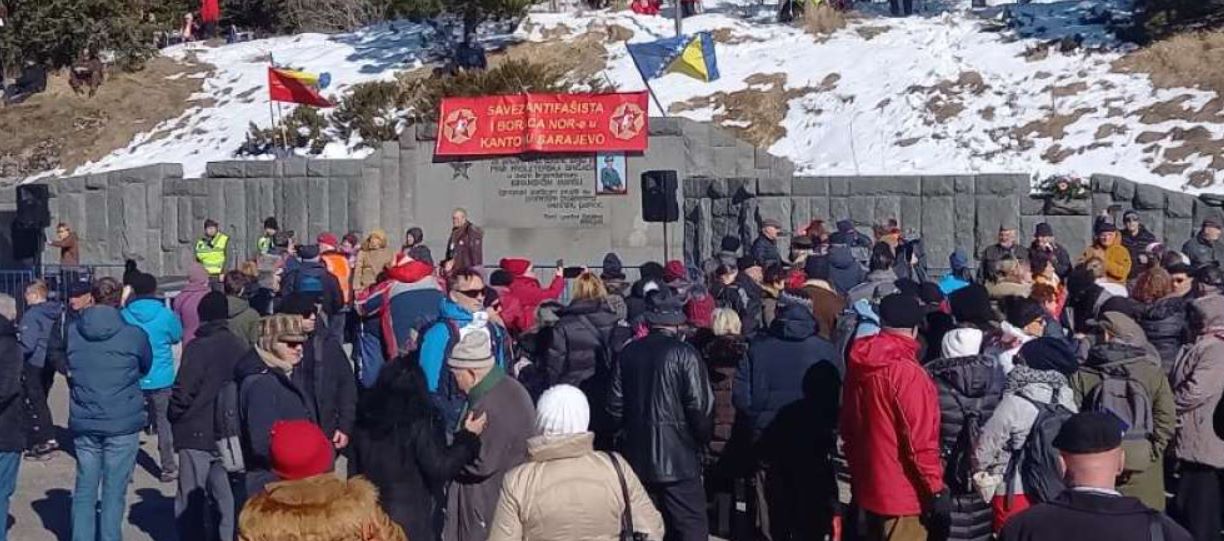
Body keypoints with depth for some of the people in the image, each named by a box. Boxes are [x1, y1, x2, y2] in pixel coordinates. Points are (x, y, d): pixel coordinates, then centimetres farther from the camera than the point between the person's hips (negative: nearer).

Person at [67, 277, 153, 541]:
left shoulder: (71, 331, -3)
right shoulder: (134, 335, -11)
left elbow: (61, 364, 13)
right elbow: (146, 368, 7)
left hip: (83, 423, 3)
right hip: (123, 424, -3)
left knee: (84, 490, 13)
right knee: (114, 492, 5)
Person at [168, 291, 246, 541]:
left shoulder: (198, 348, -14)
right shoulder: (242, 347, 0)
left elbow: (183, 392, -14)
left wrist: (173, 416, 3)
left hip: (197, 434, -5)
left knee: (191, 501, 4)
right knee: (225, 496, 13)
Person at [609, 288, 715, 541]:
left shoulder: (629, 352, 2)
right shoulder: (684, 353, -11)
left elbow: (616, 406, 4)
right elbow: (700, 406, -13)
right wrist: (702, 440, 4)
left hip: (638, 457, 5)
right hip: (679, 458, -5)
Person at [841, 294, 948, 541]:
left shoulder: (858, 366, 3)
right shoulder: (908, 373, -22)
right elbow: (921, 441, -22)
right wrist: (937, 490, -13)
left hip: (869, 486, 8)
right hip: (903, 494, -8)